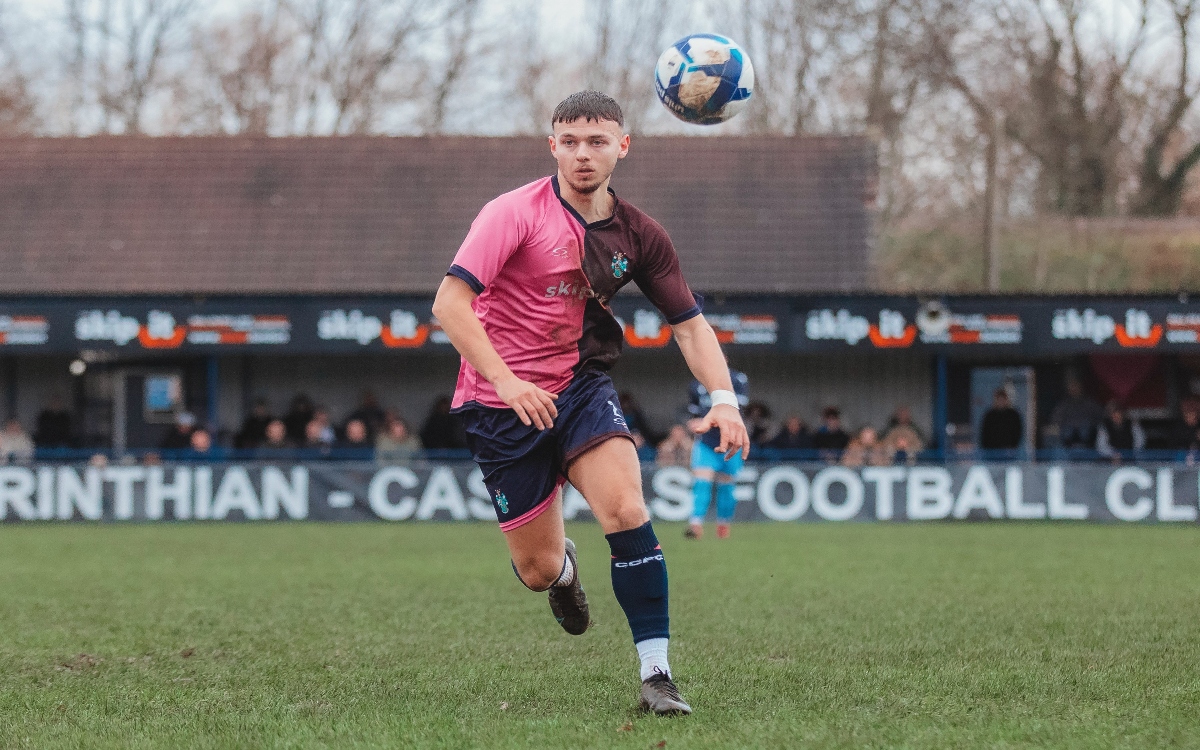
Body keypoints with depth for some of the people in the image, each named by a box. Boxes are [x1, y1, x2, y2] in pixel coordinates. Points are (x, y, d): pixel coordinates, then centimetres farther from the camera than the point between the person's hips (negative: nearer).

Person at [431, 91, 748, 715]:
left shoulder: (637, 235, 1)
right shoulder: (516, 213, -13)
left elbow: (689, 323, 7)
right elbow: (449, 303, -20)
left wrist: (723, 399, -10)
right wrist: (506, 381, -32)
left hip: (580, 387, 3)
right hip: (503, 404, -3)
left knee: (626, 508, -25)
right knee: (538, 570, 1)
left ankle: (656, 675, -19)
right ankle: (564, 566, 42)